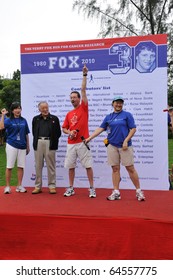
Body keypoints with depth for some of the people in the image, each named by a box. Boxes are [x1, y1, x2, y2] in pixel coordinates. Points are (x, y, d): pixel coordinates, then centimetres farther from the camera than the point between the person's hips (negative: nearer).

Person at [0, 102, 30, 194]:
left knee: (21, 166, 5)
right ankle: (7, 186, 11)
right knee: (9, 166, 1)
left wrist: (28, 146, 12)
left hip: (22, 146, 3)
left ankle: (19, 186, 15)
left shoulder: (23, 120, 8)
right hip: (11, 146, -3)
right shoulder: (8, 120, -1)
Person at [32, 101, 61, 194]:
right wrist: (36, 141, 7)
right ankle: (38, 186, 14)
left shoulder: (54, 118, 6)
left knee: (51, 166, 1)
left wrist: (53, 142, 0)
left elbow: (58, 133, 5)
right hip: (38, 143, 2)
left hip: (49, 143, -2)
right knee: (38, 166, 6)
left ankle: (52, 186, 8)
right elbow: (34, 132, 13)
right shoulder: (35, 119, 13)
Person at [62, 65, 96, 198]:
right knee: (71, 166, 9)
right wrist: (69, 132, -4)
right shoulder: (69, 114, 13)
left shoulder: (84, 108, 3)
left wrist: (85, 75, -8)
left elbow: (83, 90, -4)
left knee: (88, 166, -1)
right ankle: (71, 188, 21)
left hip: (83, 142, -4)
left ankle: (92, 188, 8)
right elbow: (64, 128, 17)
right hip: (71, 144, 5)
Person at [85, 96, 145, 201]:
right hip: (112, 146, 3)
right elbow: (101, 128, 11)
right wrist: (89, 138, 4)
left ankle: (139, 191, 8)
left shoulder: (127, 115, 3)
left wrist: (126, 141, -12)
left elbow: (133, 129, -1)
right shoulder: (108, 117, 13)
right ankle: (116, 192, 11)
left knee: (130, 168, -3)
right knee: (115, 169, 5)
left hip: (125, 146, -3)